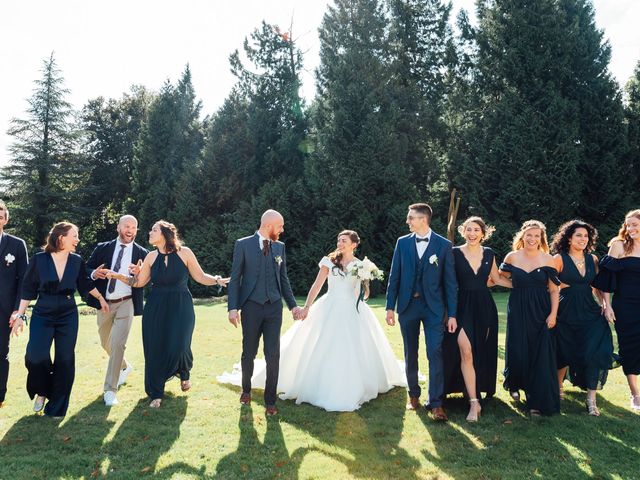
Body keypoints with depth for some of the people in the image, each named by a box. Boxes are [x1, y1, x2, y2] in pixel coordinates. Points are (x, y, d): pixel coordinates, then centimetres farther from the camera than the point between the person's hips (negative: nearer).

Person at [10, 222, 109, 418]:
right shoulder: (39, 259, -7)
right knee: (36, 356, -17)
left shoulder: (77, 261, -1)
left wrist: (101, 298, 23)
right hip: (42, 315, -2)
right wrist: (20, 315, -4)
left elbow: (86, 284, 15)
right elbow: (28, 289, -2)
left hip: (68, 317, 2)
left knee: (65, 360, 2)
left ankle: (57, 407, 17)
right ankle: (42, 391, 13)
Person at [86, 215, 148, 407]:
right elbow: (87, 269, 6)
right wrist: (94, 274, -17)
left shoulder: (142, 253, 0)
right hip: (104, 303, 4)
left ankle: (110, 390, -4)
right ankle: (125, 367, 45)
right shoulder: (103, 248, 5)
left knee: (118, 344, -14)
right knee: (106, 344, 18)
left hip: (126, 304, -3)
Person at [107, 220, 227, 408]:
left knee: (178, 347, -8)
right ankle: (156, 393, 22)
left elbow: (200, 276, -3)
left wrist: (216, 280, -19)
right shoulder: (151, 257, 3)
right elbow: (138, 282, 9)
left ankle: (184, 374, 30)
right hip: (156, 308, 3)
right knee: (155, 349, 3)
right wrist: (118, 275, -1)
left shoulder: (184, 252, -7)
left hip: (181, 307, -3)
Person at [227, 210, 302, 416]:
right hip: (251, 306, -2)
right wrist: (233, 307, -9)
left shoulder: (280, 247, 8)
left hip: (274, 307, 2)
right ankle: (246, 390, 37)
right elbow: (235, 278, -3)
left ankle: (270, 401, 13)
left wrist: (293, 305, 8)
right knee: (249, 353, 11)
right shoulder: (243, 244, -2)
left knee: (273, 356, -1)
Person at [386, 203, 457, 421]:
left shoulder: (444, 245, -2)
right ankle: (414, 395, 27)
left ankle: (436, 403, 4)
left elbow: (450, 281, -2)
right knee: (410, 354, 12)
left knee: (435, 354, -6)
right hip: (407, 305, 3)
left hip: (433, 307, -2)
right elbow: (394, 276, 6)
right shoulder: (402, 243, 4)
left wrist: (452, 314, -5)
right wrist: (390, 307, 1)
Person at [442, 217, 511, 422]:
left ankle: (480, 388, 33)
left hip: (484, 307, 4)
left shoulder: (489, 254, 7)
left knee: (482, 352, 10)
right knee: (466, 352, -11)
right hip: (463, 306, -4)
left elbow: (497, 279, 19)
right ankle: (474, 402, -7)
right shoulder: (455, 253, -4)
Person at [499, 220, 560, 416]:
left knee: (540, 355, -1)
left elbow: (554, 290, -1)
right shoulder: (512, 257, 0)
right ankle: (514, 385, 33)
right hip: (518, 311, 1)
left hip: (540, 312, 0)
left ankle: (538, 401, 10)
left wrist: (553, 314, -7)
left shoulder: (547, 259, -2)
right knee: (517, 351, 3)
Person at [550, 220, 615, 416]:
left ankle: (591, 398, 0)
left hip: (590, 312, 3)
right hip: (566, 313, -3)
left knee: (597, 352, -10)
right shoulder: (559, 259, -5)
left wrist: (604, 304, 2)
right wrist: (569, 286, -9)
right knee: (564, 352, 8)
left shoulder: (592, 259, 9)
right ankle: (558, 385, 35)